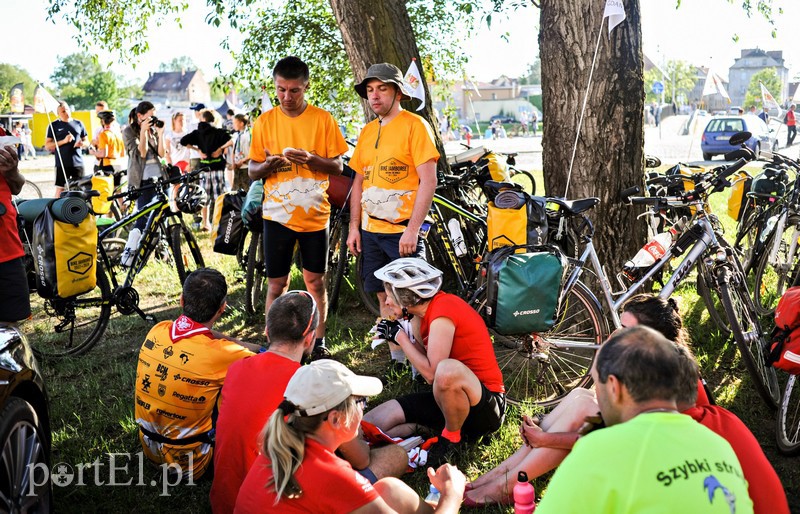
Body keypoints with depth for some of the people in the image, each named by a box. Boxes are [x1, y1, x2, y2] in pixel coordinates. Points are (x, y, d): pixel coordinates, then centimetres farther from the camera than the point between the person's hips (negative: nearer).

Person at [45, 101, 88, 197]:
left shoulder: (78, 124, 12)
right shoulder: (54, 126, 3)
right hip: (62, 163, -3)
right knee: (60, 189, -2)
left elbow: (86, 141, 19)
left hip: (78, 163, 3)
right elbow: (47, 145, -1)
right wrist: (64, 141, -14)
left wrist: (82, 143, -6)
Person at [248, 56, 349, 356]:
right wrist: (268, 164, -18)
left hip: (315, 215, 0)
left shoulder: (323, 119, -1)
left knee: (316, 281, 8)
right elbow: (252, 172, 5)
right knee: (276, 283, 4)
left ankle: (319, 342, 20)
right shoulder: (265, 122, 2)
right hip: (277, 215, 1)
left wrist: (310, 158, -20)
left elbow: (337, 167, -1)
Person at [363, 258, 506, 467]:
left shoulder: (443, 311, -21)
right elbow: (429, 361, 6)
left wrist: (400, 337, -15)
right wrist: (396, 335, -2)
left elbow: (431, 373, -26)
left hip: (487, 406, -8)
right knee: (370, 425, -4)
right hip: (450, 397, 8)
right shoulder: (429, 308, 6)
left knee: (448, 370, -42)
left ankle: (452, 438, -14)